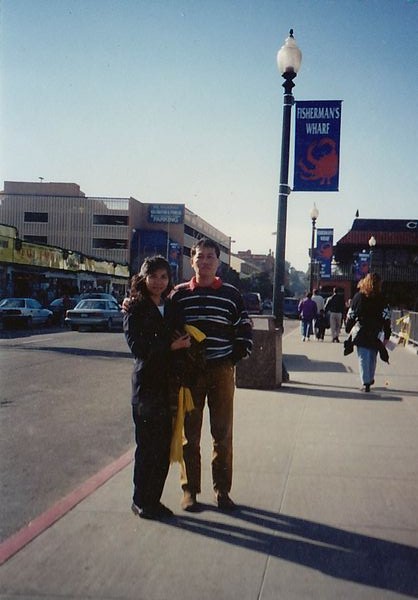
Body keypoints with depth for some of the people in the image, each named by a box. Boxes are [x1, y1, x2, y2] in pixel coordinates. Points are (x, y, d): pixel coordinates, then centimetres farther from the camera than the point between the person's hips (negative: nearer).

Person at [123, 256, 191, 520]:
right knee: (147, 445, 1)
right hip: (146, 383, -5)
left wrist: (185, 342, -13)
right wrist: (171, 346, -15)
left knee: (164, 445, 8)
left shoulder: (173, 308, 12)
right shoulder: (135, 309, -2)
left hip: (169, 383, 5)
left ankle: (154, 498, 21)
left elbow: (183, 339, 9)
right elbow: (137, 346, -13)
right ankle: (141, 501, 16)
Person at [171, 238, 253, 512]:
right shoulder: (179, 294, 3)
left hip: (222, 370, 0)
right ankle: (190, 489, 18)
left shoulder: (231, 294, 4)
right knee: (190, 433, 6)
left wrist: (234, 359, -2)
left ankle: (222, 490, 19)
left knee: (223, 434, 6)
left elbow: (245, 330, 6)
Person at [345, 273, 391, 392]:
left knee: (363, 358, 2)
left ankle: (366, 383, -1)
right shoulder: (381, 299, -2)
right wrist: (387, 335, 0)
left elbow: (351, 315, -1)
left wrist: (348, 328, 11)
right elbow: (386, 317, -3)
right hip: (376, 334, 2)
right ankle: (370, 379, 31)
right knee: (372, 357, 18)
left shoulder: (359, 296, -3)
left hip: (360, 333, -2)